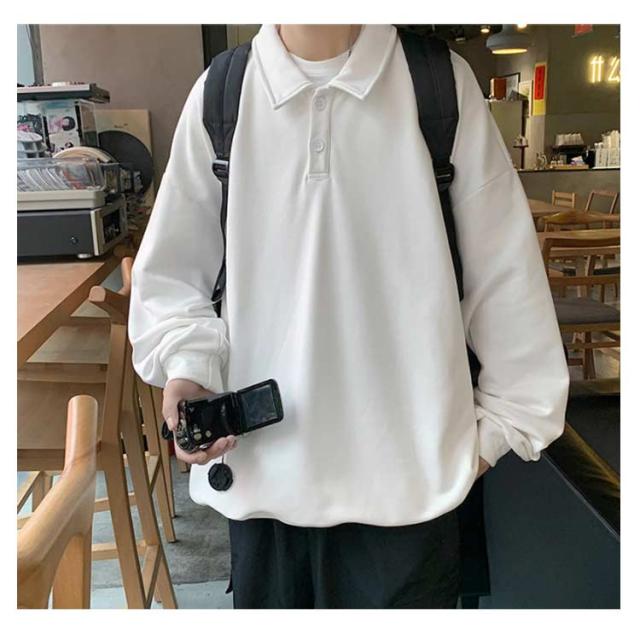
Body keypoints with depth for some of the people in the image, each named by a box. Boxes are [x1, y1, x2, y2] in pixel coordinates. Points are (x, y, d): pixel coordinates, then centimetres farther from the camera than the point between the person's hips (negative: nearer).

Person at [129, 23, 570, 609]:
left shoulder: (442, 84, -4)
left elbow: (505, 271, 0)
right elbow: (169, 271, 7)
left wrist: (505, 420, 4)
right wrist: (188, 367, -9)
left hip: (409, 471, -1)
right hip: (260, 467, 2)